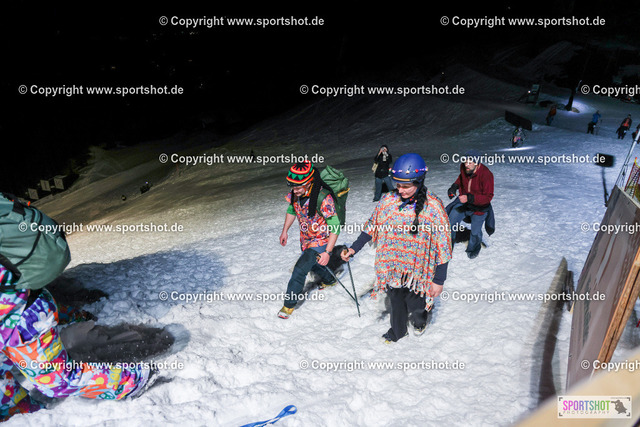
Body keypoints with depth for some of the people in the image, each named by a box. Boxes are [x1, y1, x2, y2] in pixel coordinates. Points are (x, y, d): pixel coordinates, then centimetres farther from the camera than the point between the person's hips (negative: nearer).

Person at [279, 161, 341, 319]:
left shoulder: (324, 198, -34)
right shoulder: (295, 193, -14)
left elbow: (335, 227, -28)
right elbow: (292, 209, 8)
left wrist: (327, 252, -30)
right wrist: (285, 231, 10)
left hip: (321, 241, -7)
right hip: (305, 239, 7)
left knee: (300, 269, -16)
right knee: (313, 264, 27)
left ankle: (289, 304, 2)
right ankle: (329, 280, 57)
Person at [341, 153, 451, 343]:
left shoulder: (433, 206, -16)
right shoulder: (388, 200, -7)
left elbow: (442, 245, -12)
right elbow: (371, 227, 7)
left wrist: (439, 280, -11)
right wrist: (353, 249, 1)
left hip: (418, 270, -3)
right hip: (392, 267, 3)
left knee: (415, 308, 5)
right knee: (395, 302, 18)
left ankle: (421, 319, 43)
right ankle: (398, 331, 48)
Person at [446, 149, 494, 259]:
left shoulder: (486, 175, -30)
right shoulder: (463, 167, -13)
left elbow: (488, 197, -28)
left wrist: (470, 198, -41)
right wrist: (454, 186, -5)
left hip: (479, 207, -4)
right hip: (464, 202, 4)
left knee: (475, 232, 3)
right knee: (450, 221, -5)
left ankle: (473, 249, 37)